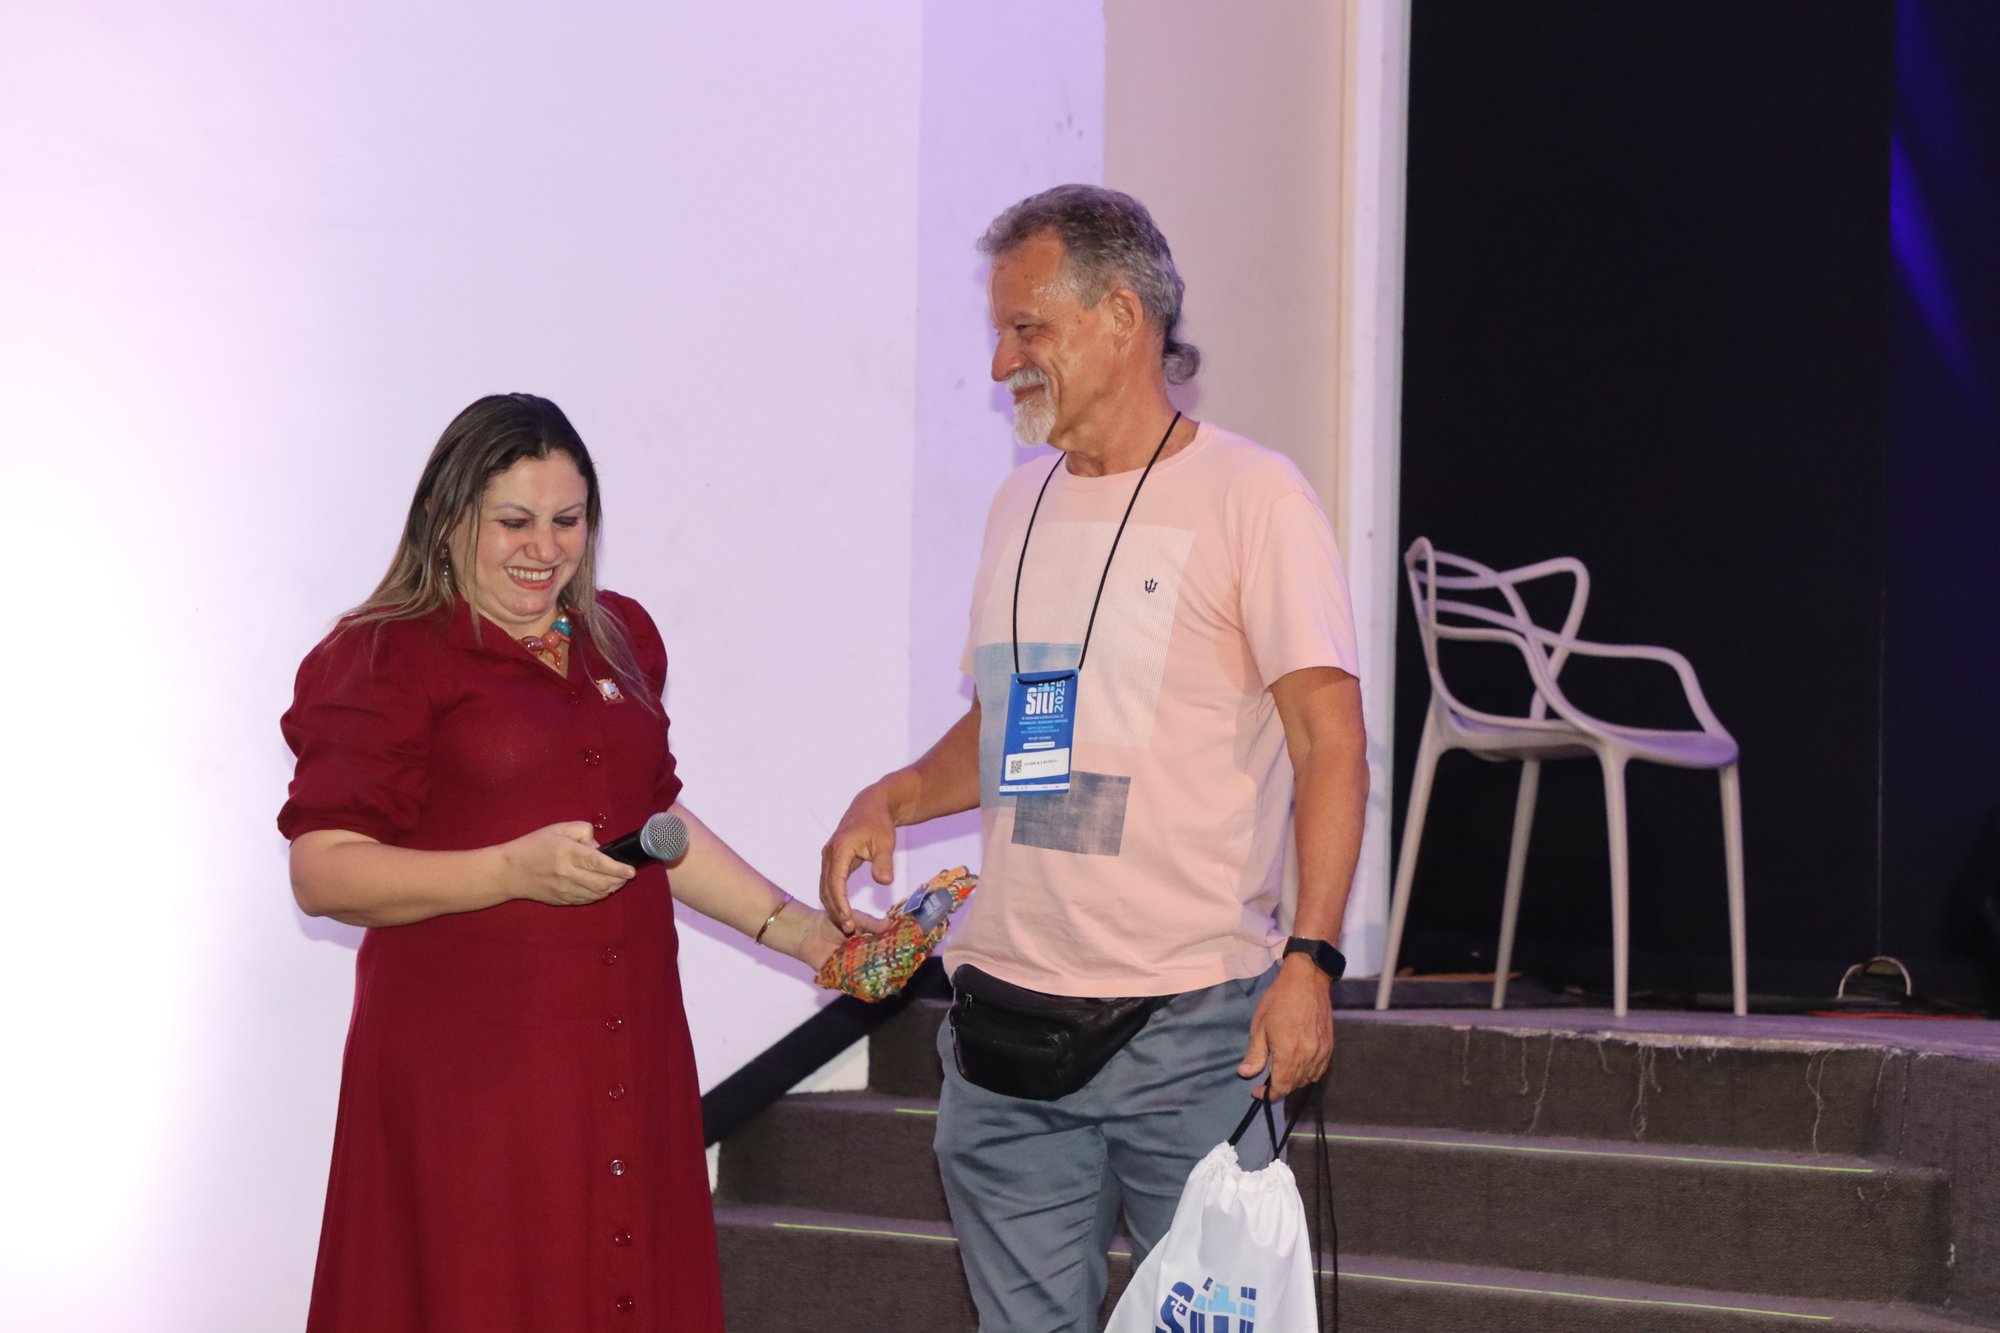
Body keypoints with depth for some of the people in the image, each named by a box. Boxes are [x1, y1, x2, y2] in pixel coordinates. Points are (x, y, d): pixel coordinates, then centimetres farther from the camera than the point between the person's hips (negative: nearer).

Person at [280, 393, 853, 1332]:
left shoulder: (621, 638, 15)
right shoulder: (388, 660, -7)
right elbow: (322, 873, -12)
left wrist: (790, 929, 17)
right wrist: (517, 871, -21)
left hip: (627, 1056, 6)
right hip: (466, 1067, -6)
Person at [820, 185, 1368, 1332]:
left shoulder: (1249, 495, -6)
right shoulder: (1022, 506, 15)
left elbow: (1330, 737, -10)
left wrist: (1310, 956, -19)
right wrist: (894, 797, 5)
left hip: (1193, 1023, -6)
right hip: (1009, 1017, 6)